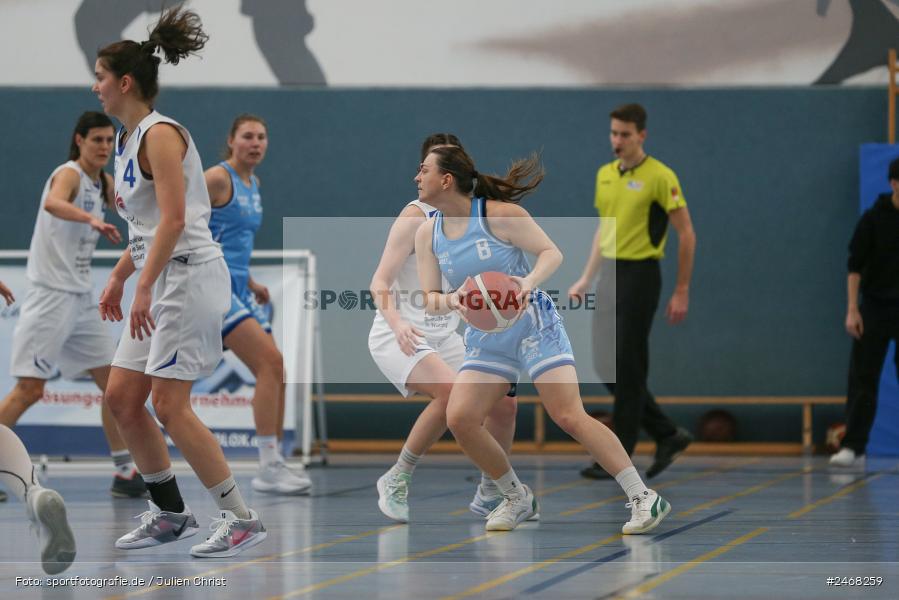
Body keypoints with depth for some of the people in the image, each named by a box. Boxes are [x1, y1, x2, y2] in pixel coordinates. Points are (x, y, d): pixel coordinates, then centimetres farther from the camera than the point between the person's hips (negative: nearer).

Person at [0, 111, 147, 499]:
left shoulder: (103, 183, 12)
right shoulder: (69, 174, -13)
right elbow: (52, 204, -36)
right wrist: (92, 219, -54)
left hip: (81, 299, 9)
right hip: (51, 296, -9)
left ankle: (125, 472, 11)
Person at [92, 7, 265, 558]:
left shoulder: (160, 134, -14)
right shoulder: (126, 140, 15)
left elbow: (173, 220, -21)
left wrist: (144, 286, -25)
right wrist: (118, 278, 24)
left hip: (190, 275, -10)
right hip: (161, 283, 10)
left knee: (170, 406, -12)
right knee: (122, 398, 7)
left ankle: (243, 519, -6)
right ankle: (170, 513, 17)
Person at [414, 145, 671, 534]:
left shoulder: (499, 214, -13)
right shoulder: (427, 234, 3)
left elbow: (552, 253, -8)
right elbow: (429, 300, 1)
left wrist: (530, 281, -29)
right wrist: (453, 300, -22)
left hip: (534, 325, -6)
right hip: (485, 339, 6)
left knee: (569, 416, -15)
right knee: (459, 419, -11)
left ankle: (643, 498, -10)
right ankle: (517, 499, 9)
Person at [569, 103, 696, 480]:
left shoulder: (659, 177, -10)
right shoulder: (604, 175, 11)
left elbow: (686, 234, -8)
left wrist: (682, 291, -10)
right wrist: (586, 279, 17)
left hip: (639, 275, -8)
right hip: (609, 274, 8)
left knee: (627, 368, -4)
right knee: (606, 367, 7)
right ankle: (668, 435, 20)